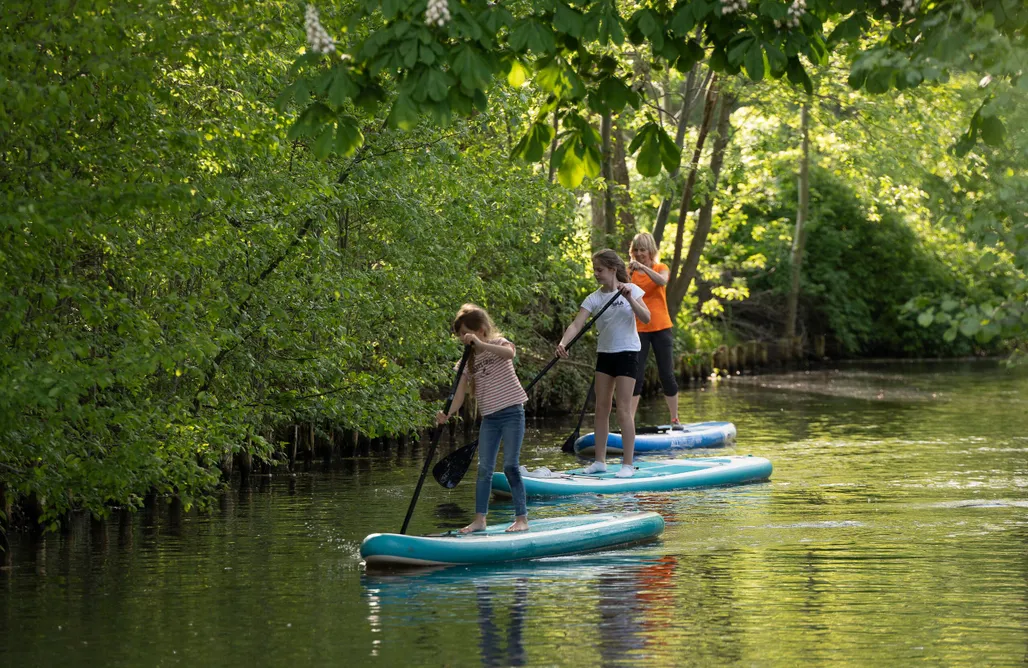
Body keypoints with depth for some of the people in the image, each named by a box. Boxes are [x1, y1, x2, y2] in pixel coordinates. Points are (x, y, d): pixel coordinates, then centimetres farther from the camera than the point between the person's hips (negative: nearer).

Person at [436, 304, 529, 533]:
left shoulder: (498, 343, -3)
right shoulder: (469, 360, 11)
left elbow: (510, 353, -29)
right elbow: (460, 391, 2)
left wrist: (479, 344, -37)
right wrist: (448, 414, -15)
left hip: (512, 412, -6)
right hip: (489, 417, 6)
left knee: (510, 466, -7)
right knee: (484, 469, 3)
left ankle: (522, 518, -1)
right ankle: (479, 519, 6)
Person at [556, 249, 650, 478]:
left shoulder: (630, 290, -4)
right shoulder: (594, 299, 1)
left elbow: (646, 318, -13)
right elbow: (576, 324, -11)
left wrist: (629, 298, -25)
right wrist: (562, 343, -28)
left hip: (627, 352, -4)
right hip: (604, 354, 4)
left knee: (623, 410, -8)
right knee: (601, 409, 6)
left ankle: (628, 464, -5)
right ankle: (600, 461, 12)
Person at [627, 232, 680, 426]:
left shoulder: (660, 268, 3)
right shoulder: (631, 273, 6)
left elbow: (662, 281, -23)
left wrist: (643, 267, -36)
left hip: (660, 328, 0)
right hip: (639, 328, 0)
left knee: (667, 375, 3)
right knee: (636, 375, -6)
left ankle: (675, 419, 14)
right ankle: (629, 422, -7)